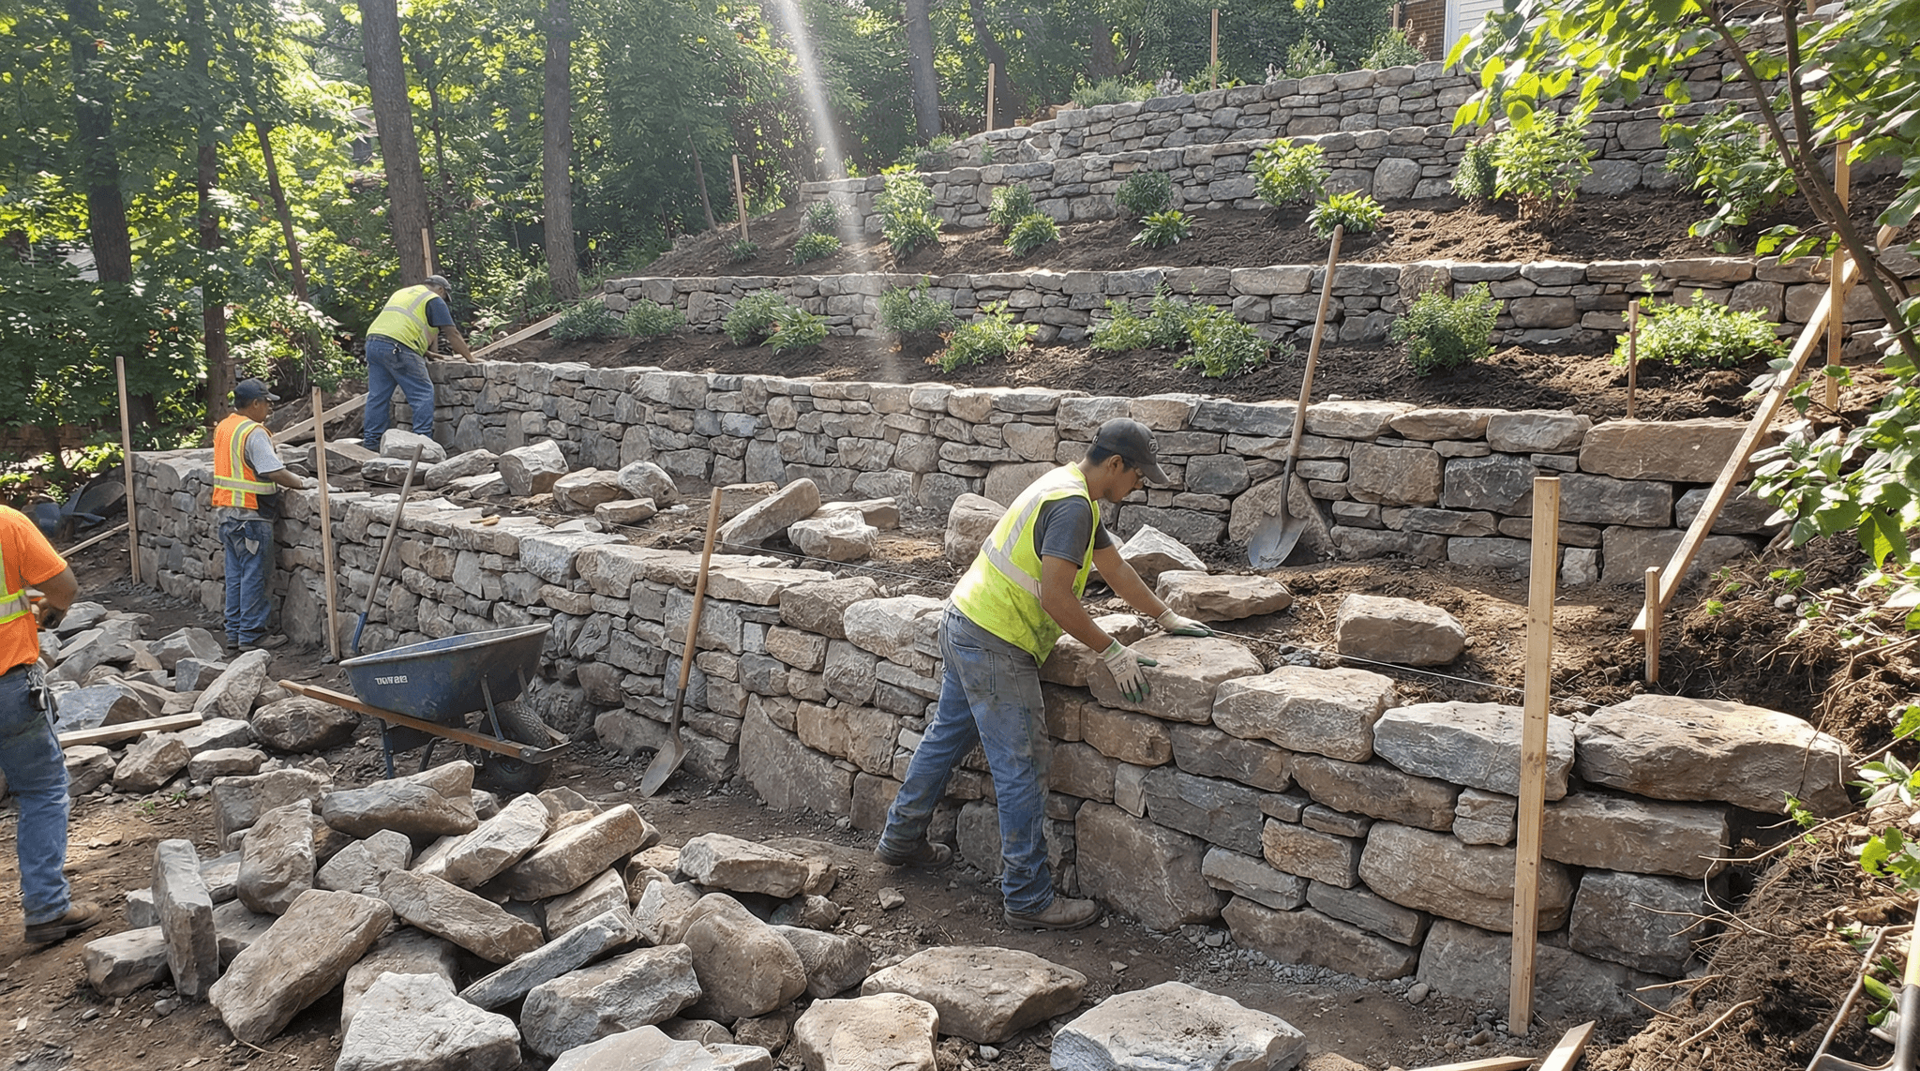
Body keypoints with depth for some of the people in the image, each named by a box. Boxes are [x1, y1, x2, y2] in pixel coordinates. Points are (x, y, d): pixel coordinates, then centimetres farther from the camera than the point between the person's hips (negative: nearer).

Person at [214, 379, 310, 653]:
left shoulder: (223, 427, 12)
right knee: (253, 574, -2)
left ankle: (234, 634, 18)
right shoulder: (254, 433, -17)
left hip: (226, 511, 9)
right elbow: (275, 472, -22)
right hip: (250, 514, -9)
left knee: (235, 574, 13)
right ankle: (251, 635, 3)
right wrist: (300, 483, -9)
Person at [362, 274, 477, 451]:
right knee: (423, 393, -2)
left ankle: (370, 440, 12)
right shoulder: (434, 300, 7)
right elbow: (452, 334, 3)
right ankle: (422, 439, -8)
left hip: (373, 339, 8)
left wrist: (423, 350, 42)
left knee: (377, 395, 11)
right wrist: (469, 357, 11)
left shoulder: (401, 293, 31)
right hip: (398, 347, -8)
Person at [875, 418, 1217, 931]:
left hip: (965, 625, 11)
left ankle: (901, 839, 38)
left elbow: (1114, 567, 23)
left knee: (947, 735, 23)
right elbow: (1054, 596, -26)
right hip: (996, 646, -11)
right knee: (1022, 769, -4)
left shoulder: (1068, 490, 14)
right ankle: (1029, 898, 5)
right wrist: (1112, 651, -18)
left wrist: (1169, 617, 27)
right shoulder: (1072, 505, -20)